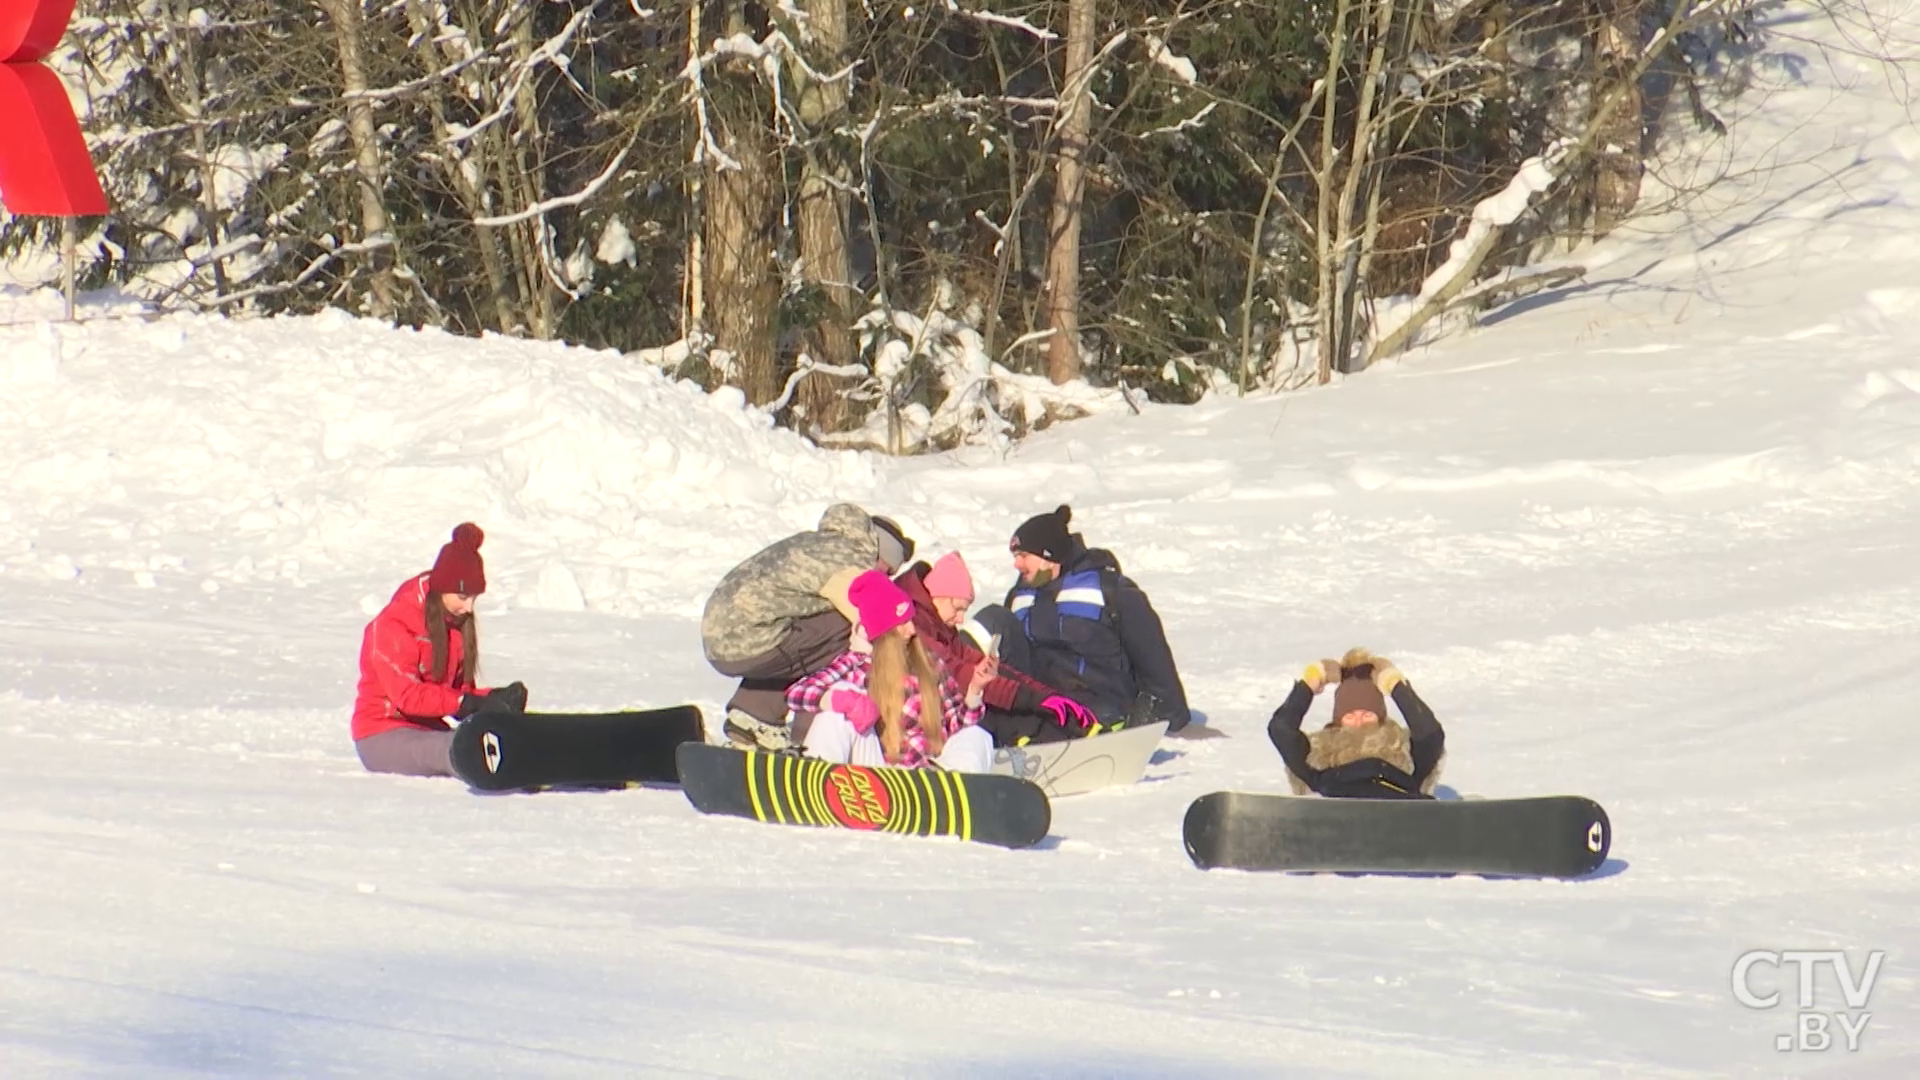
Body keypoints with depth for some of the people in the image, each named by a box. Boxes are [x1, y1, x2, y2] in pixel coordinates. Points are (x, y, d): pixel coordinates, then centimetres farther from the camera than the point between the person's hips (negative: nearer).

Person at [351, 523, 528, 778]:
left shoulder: (457, 624, 11)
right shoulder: (391, 626, -13)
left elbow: (462, 687, 10)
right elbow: (408, 695, -20)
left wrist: (494, 700, -13)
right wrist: (466, 703, -28)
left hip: (428, 730, 10)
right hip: (383, 737, -10)